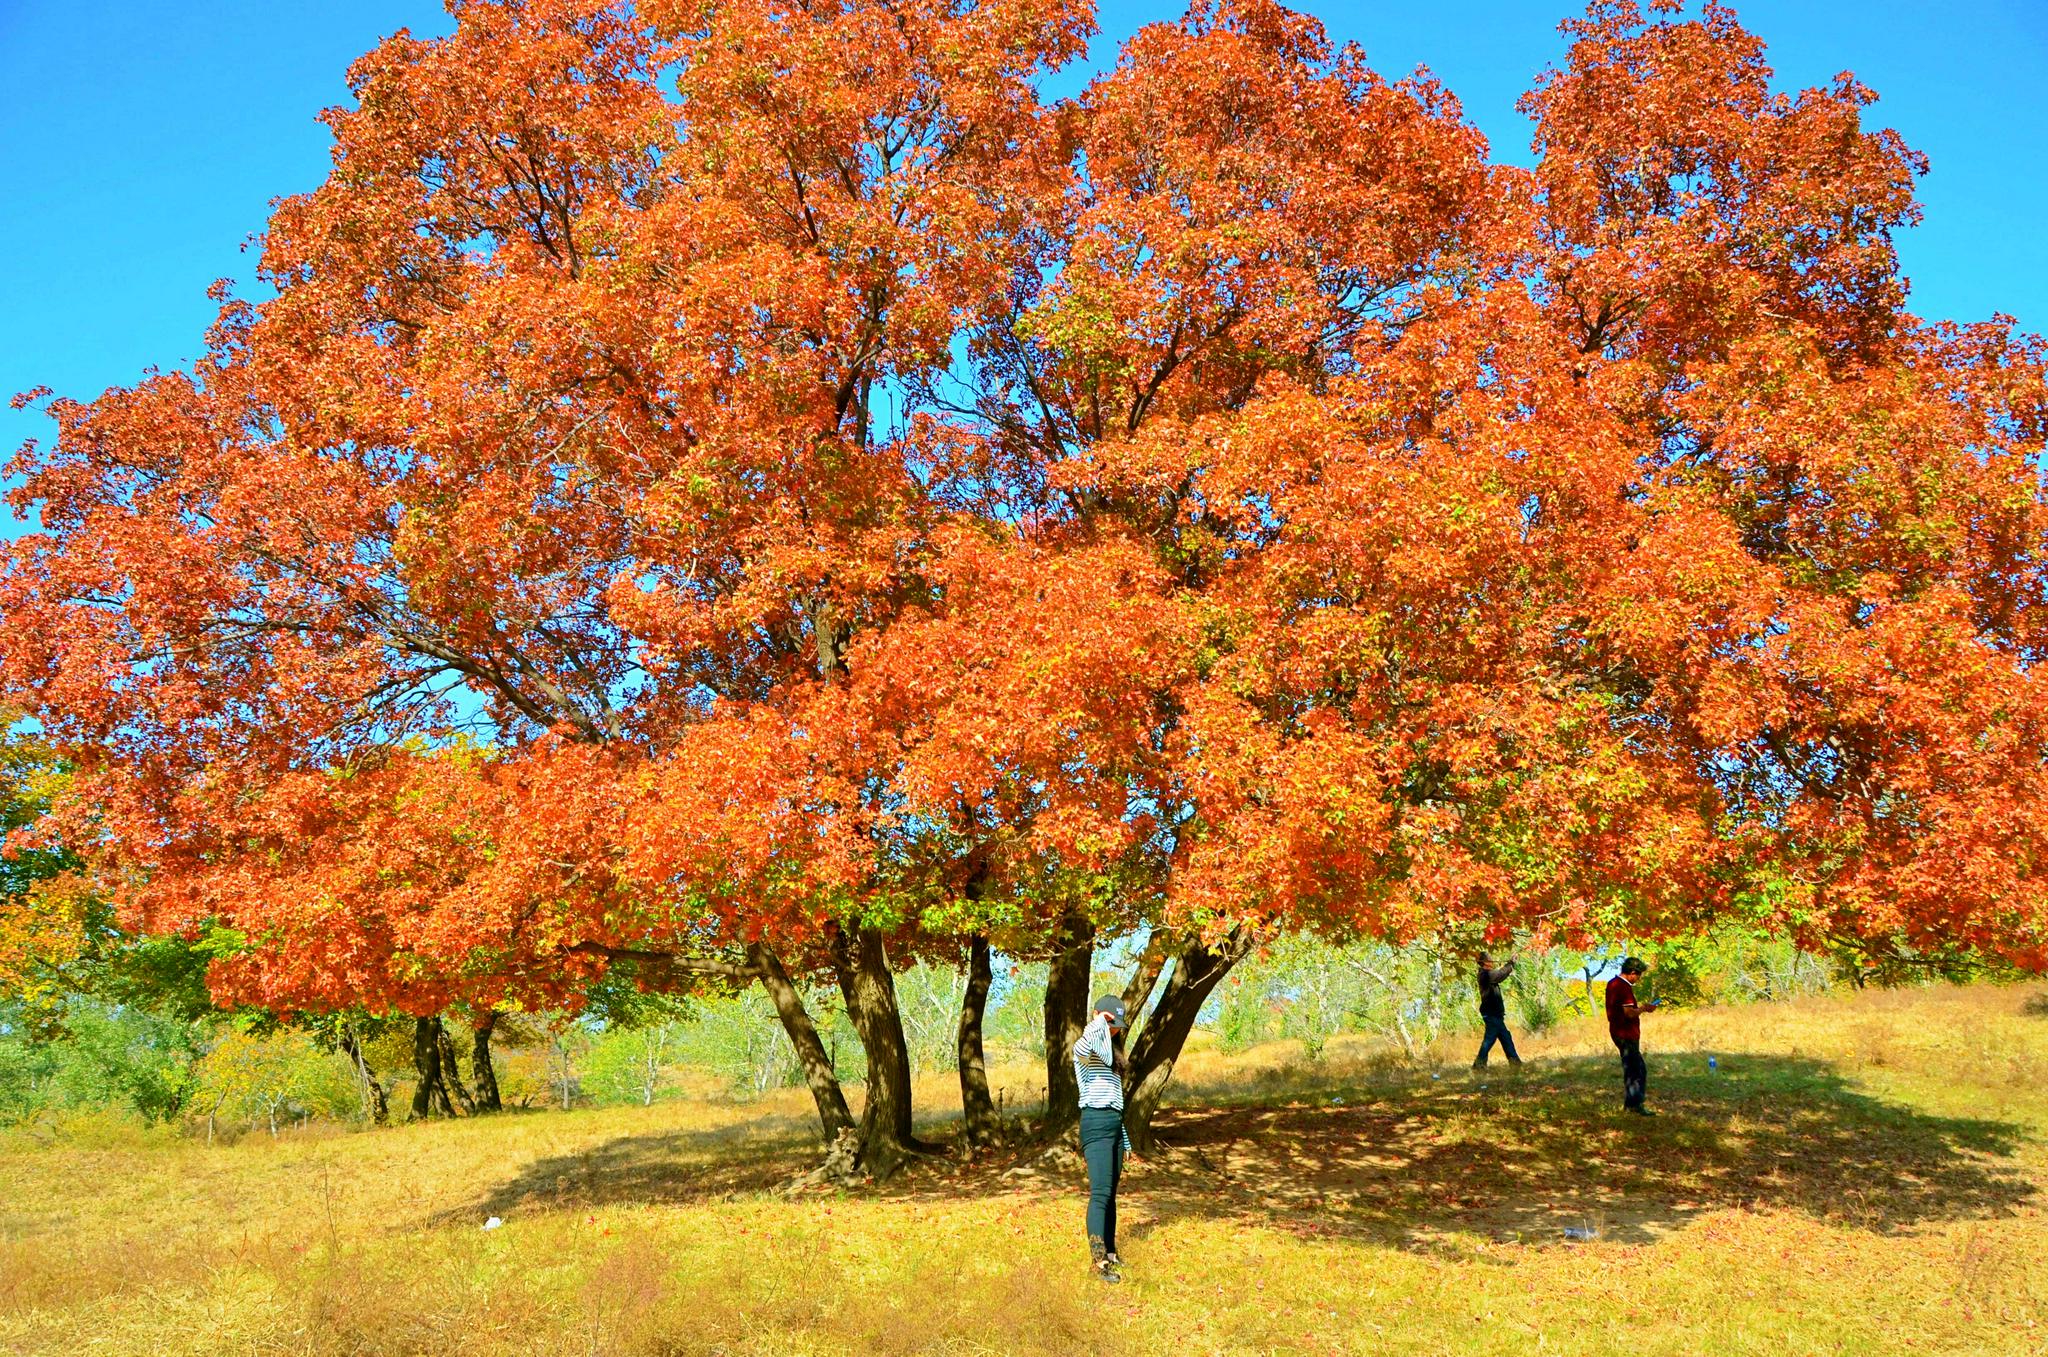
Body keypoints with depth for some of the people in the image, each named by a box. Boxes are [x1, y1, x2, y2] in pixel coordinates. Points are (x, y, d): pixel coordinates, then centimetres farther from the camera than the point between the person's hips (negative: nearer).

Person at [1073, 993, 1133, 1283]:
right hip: (1096, 1123, -9)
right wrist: (1100, 1023, -19)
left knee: (1111, 1194, 9)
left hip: (1114, 1124, 9)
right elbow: (1094, 1051, -36)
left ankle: (1110, 1252, 13)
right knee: (1101, 1192, -16)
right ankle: (1098, 1258, -20)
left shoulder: (1111, 1051, 21)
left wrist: (1125, 1140, 24)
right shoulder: (1084, 1048, -6)